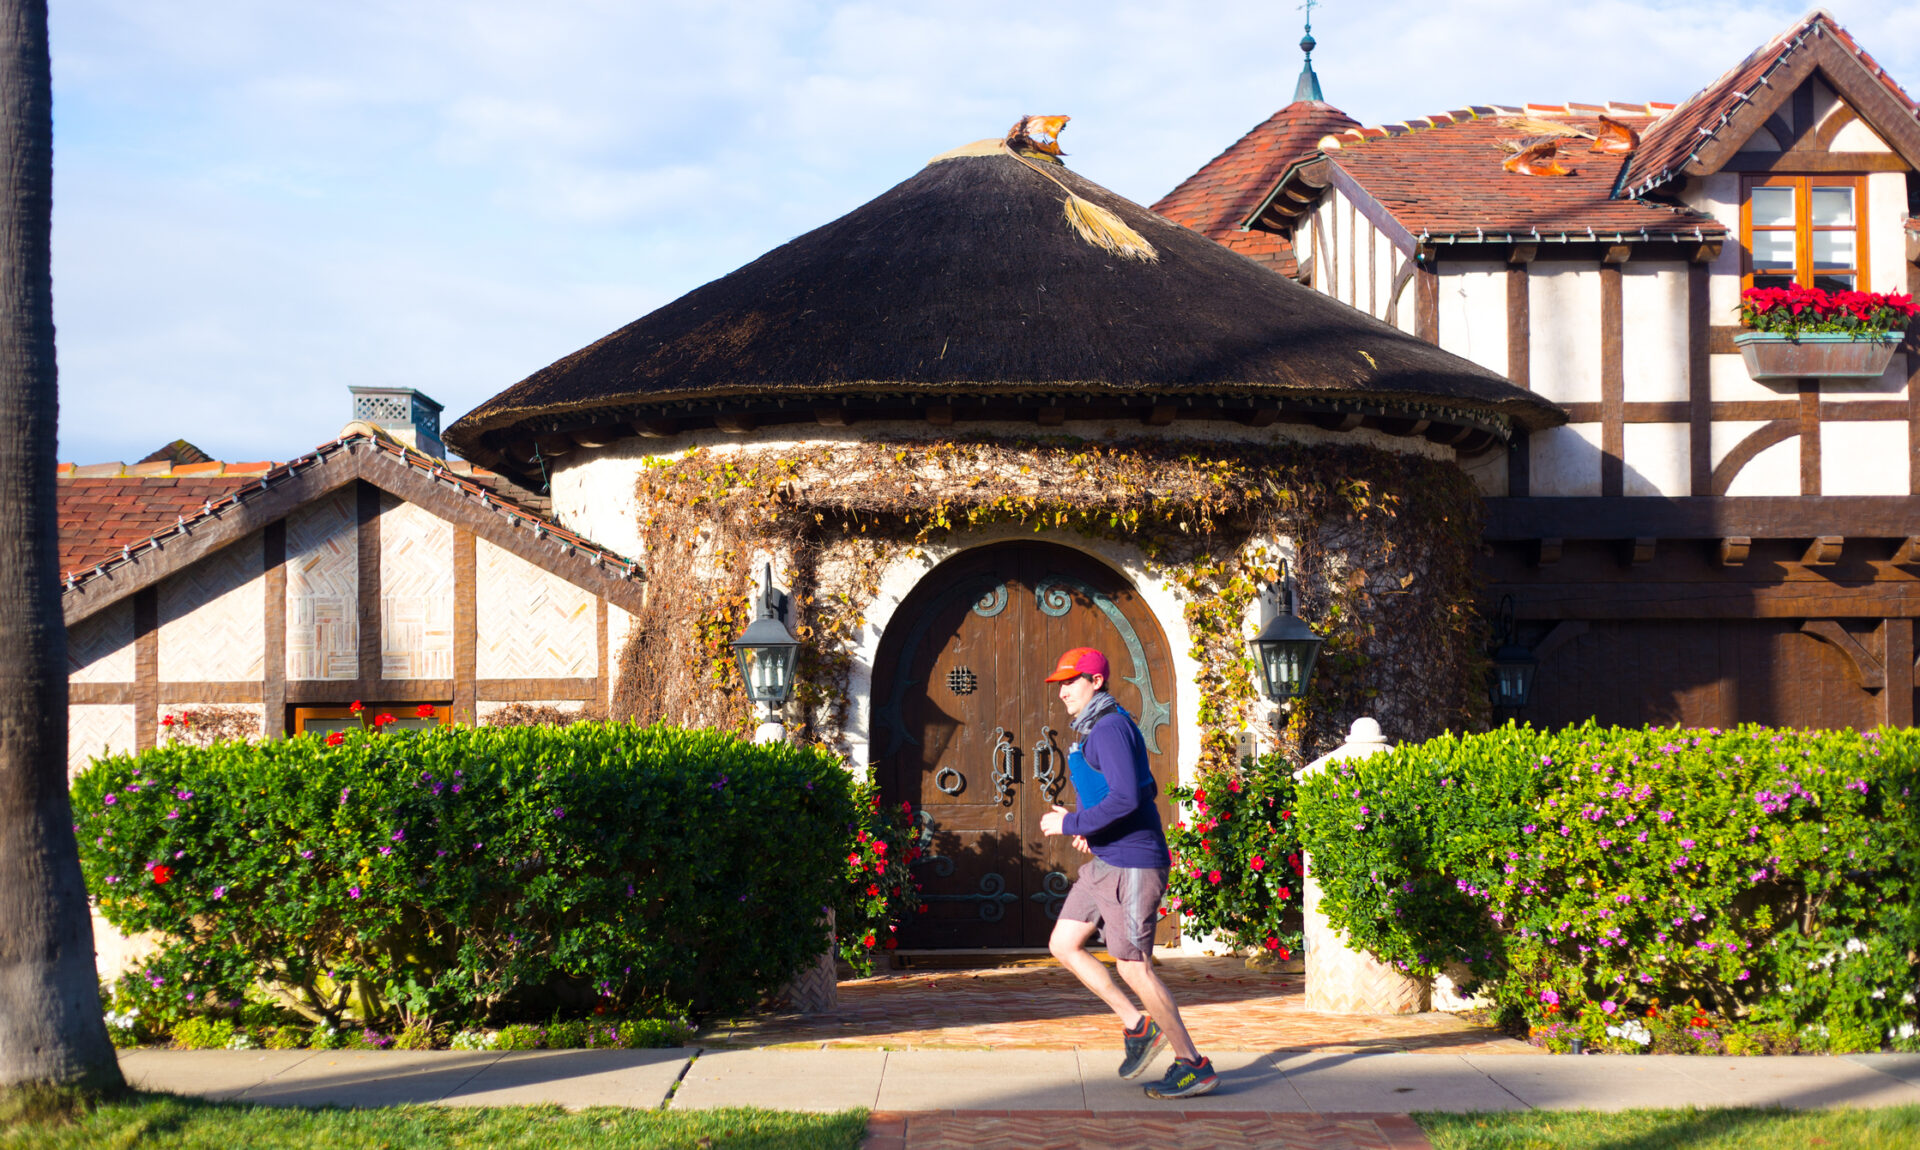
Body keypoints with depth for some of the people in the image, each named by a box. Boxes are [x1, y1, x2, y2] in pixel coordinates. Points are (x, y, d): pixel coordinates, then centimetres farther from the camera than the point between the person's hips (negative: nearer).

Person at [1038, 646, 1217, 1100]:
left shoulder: (1110, 728, -16)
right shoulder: (1094, 729, 16)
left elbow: (1127, 798, -28)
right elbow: (1146, 788, 26)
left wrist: (1071, 823, -19)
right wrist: (1090, 825, 13)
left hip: (1131, 865, -11)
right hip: (1105, 862, 11)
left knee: (1133, 965, -6)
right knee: (1063, 944, 10)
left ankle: (1192, 1065, 2)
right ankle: (1136, 1024, 14)